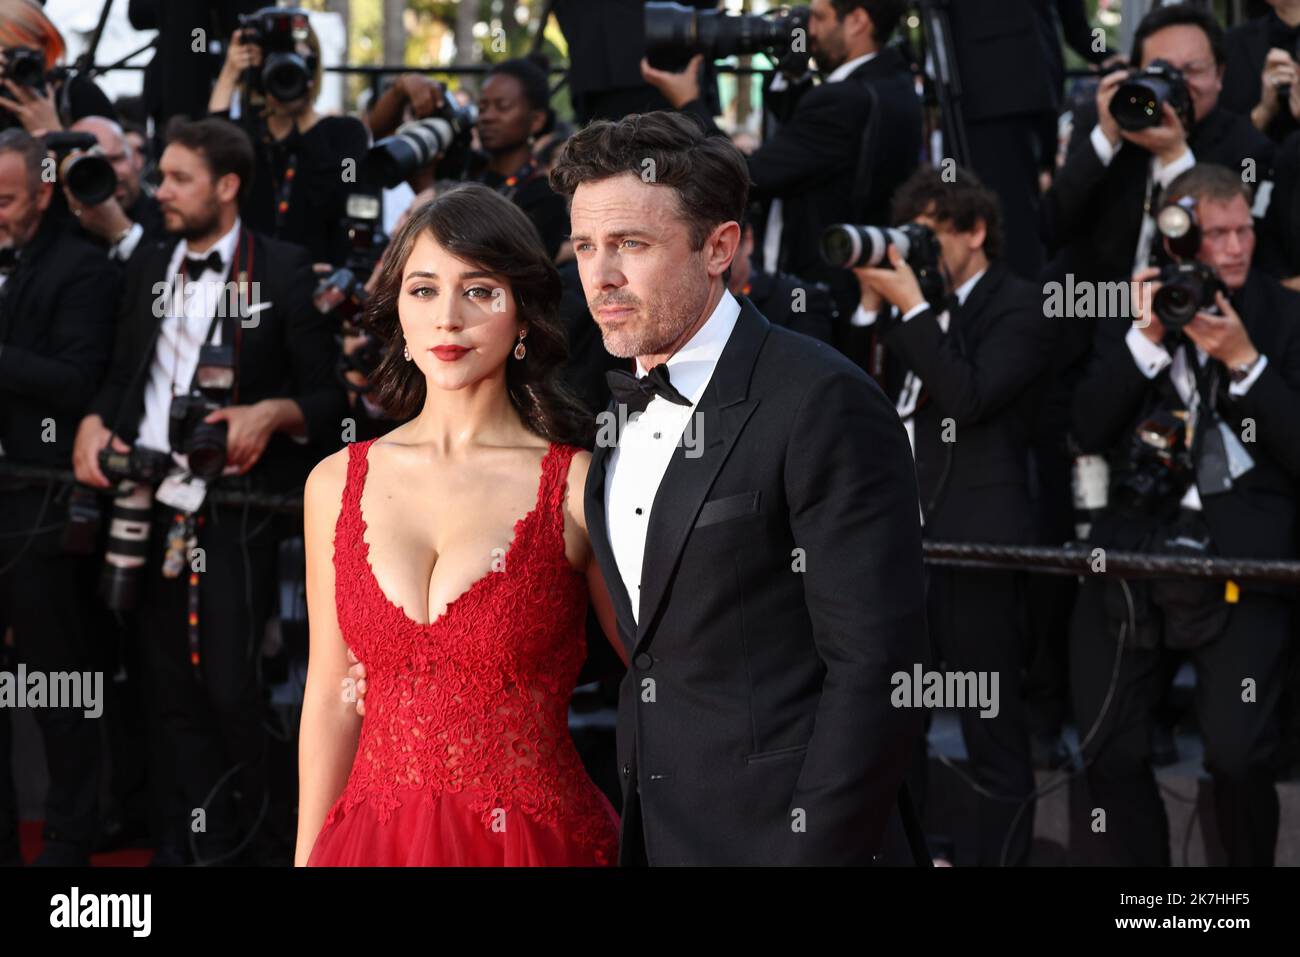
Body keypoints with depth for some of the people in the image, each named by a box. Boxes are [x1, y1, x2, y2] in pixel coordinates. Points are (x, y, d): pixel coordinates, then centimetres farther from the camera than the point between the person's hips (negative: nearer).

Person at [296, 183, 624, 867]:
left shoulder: (580, 485, -7)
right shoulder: (336, 484, 3)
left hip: (537, 840, -3)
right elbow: (330, 697, 8)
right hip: (376, 841, 3)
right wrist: (308, 857, 7)